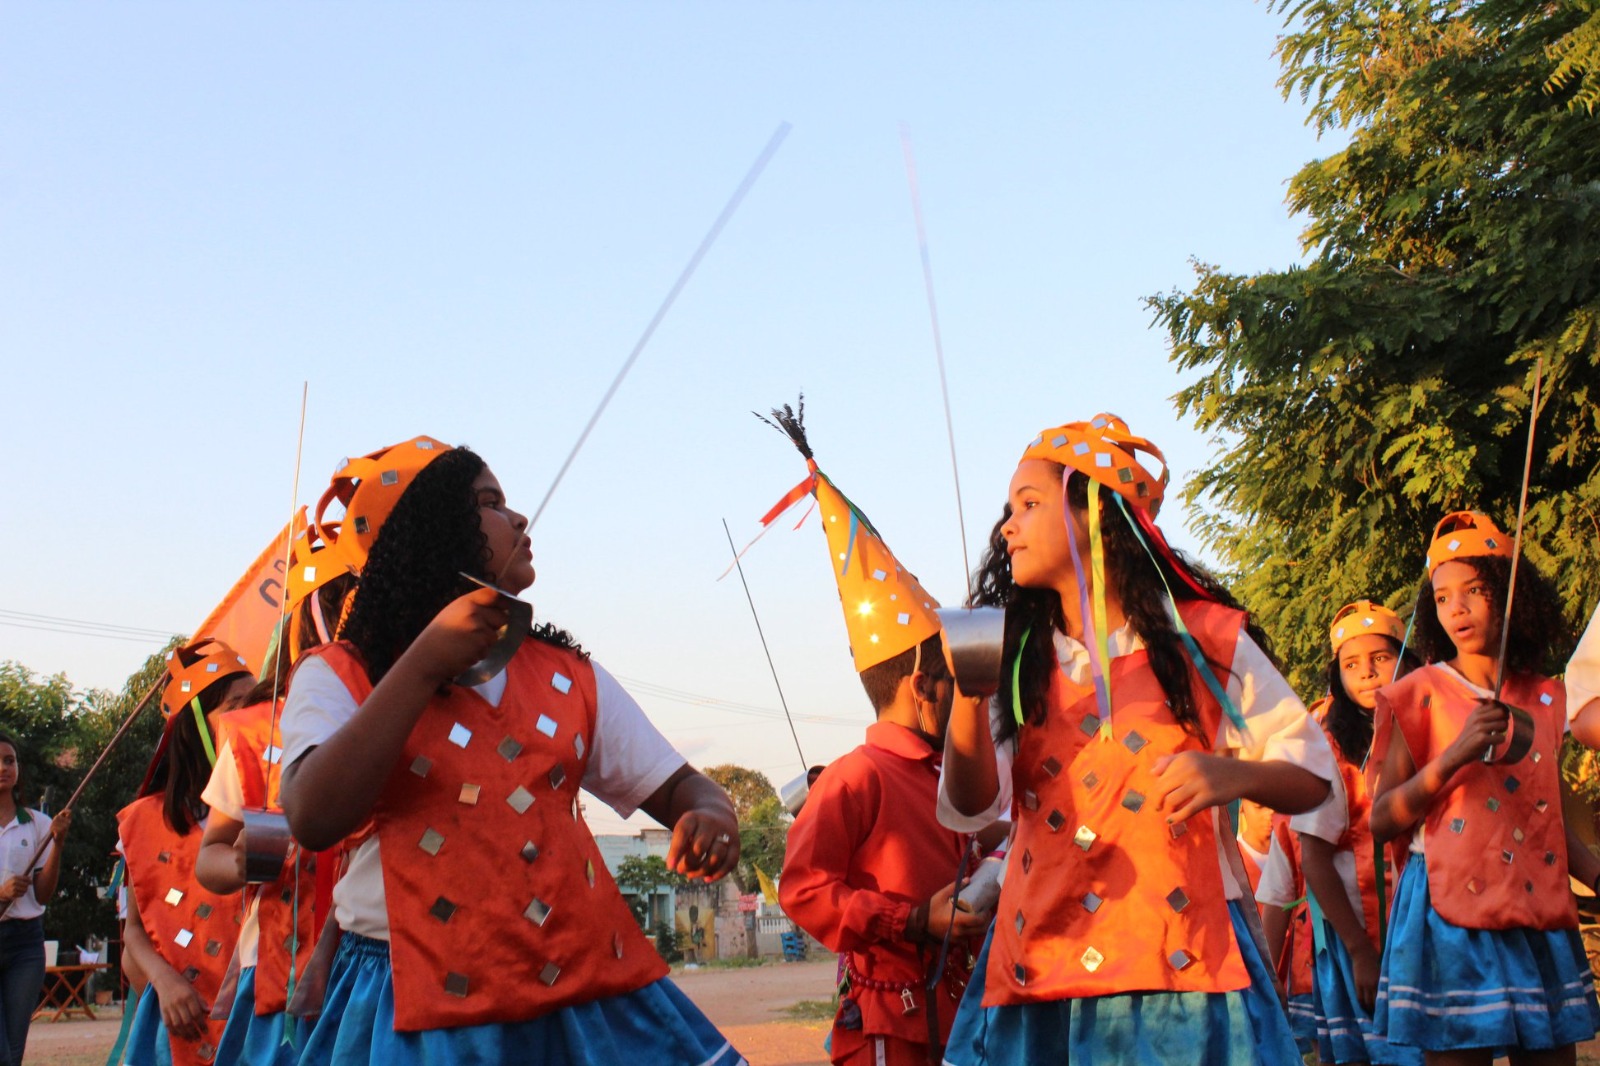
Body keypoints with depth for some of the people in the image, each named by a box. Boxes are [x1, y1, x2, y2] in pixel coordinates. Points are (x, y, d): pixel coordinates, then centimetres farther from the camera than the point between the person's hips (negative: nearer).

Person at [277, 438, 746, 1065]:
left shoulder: (567, 676, 12)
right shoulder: (338, 677, 0)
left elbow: (678, 786, 10)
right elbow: (314, 821, -18)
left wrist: (710, 817, -15)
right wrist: (424, 665, -18)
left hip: (588, 988, 4)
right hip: (423, 1007, -3)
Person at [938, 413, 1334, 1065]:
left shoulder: (1204, 639, 3)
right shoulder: (1015, 659, 9)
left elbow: (1312, 778, 4)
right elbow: (969, 809, -1)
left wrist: (1236, 775, -17)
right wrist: (968, 695, -17)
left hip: (1180, 965, -2)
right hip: (1041, 971, 2)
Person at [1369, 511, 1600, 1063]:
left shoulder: (1546, 701, 12)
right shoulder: (1421, 695, 0)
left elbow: (1548, 821, 19)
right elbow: (1381, 822, -5)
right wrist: (1454, 756, -17)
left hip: (1539, 919, 4)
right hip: (1451, 918, -4)